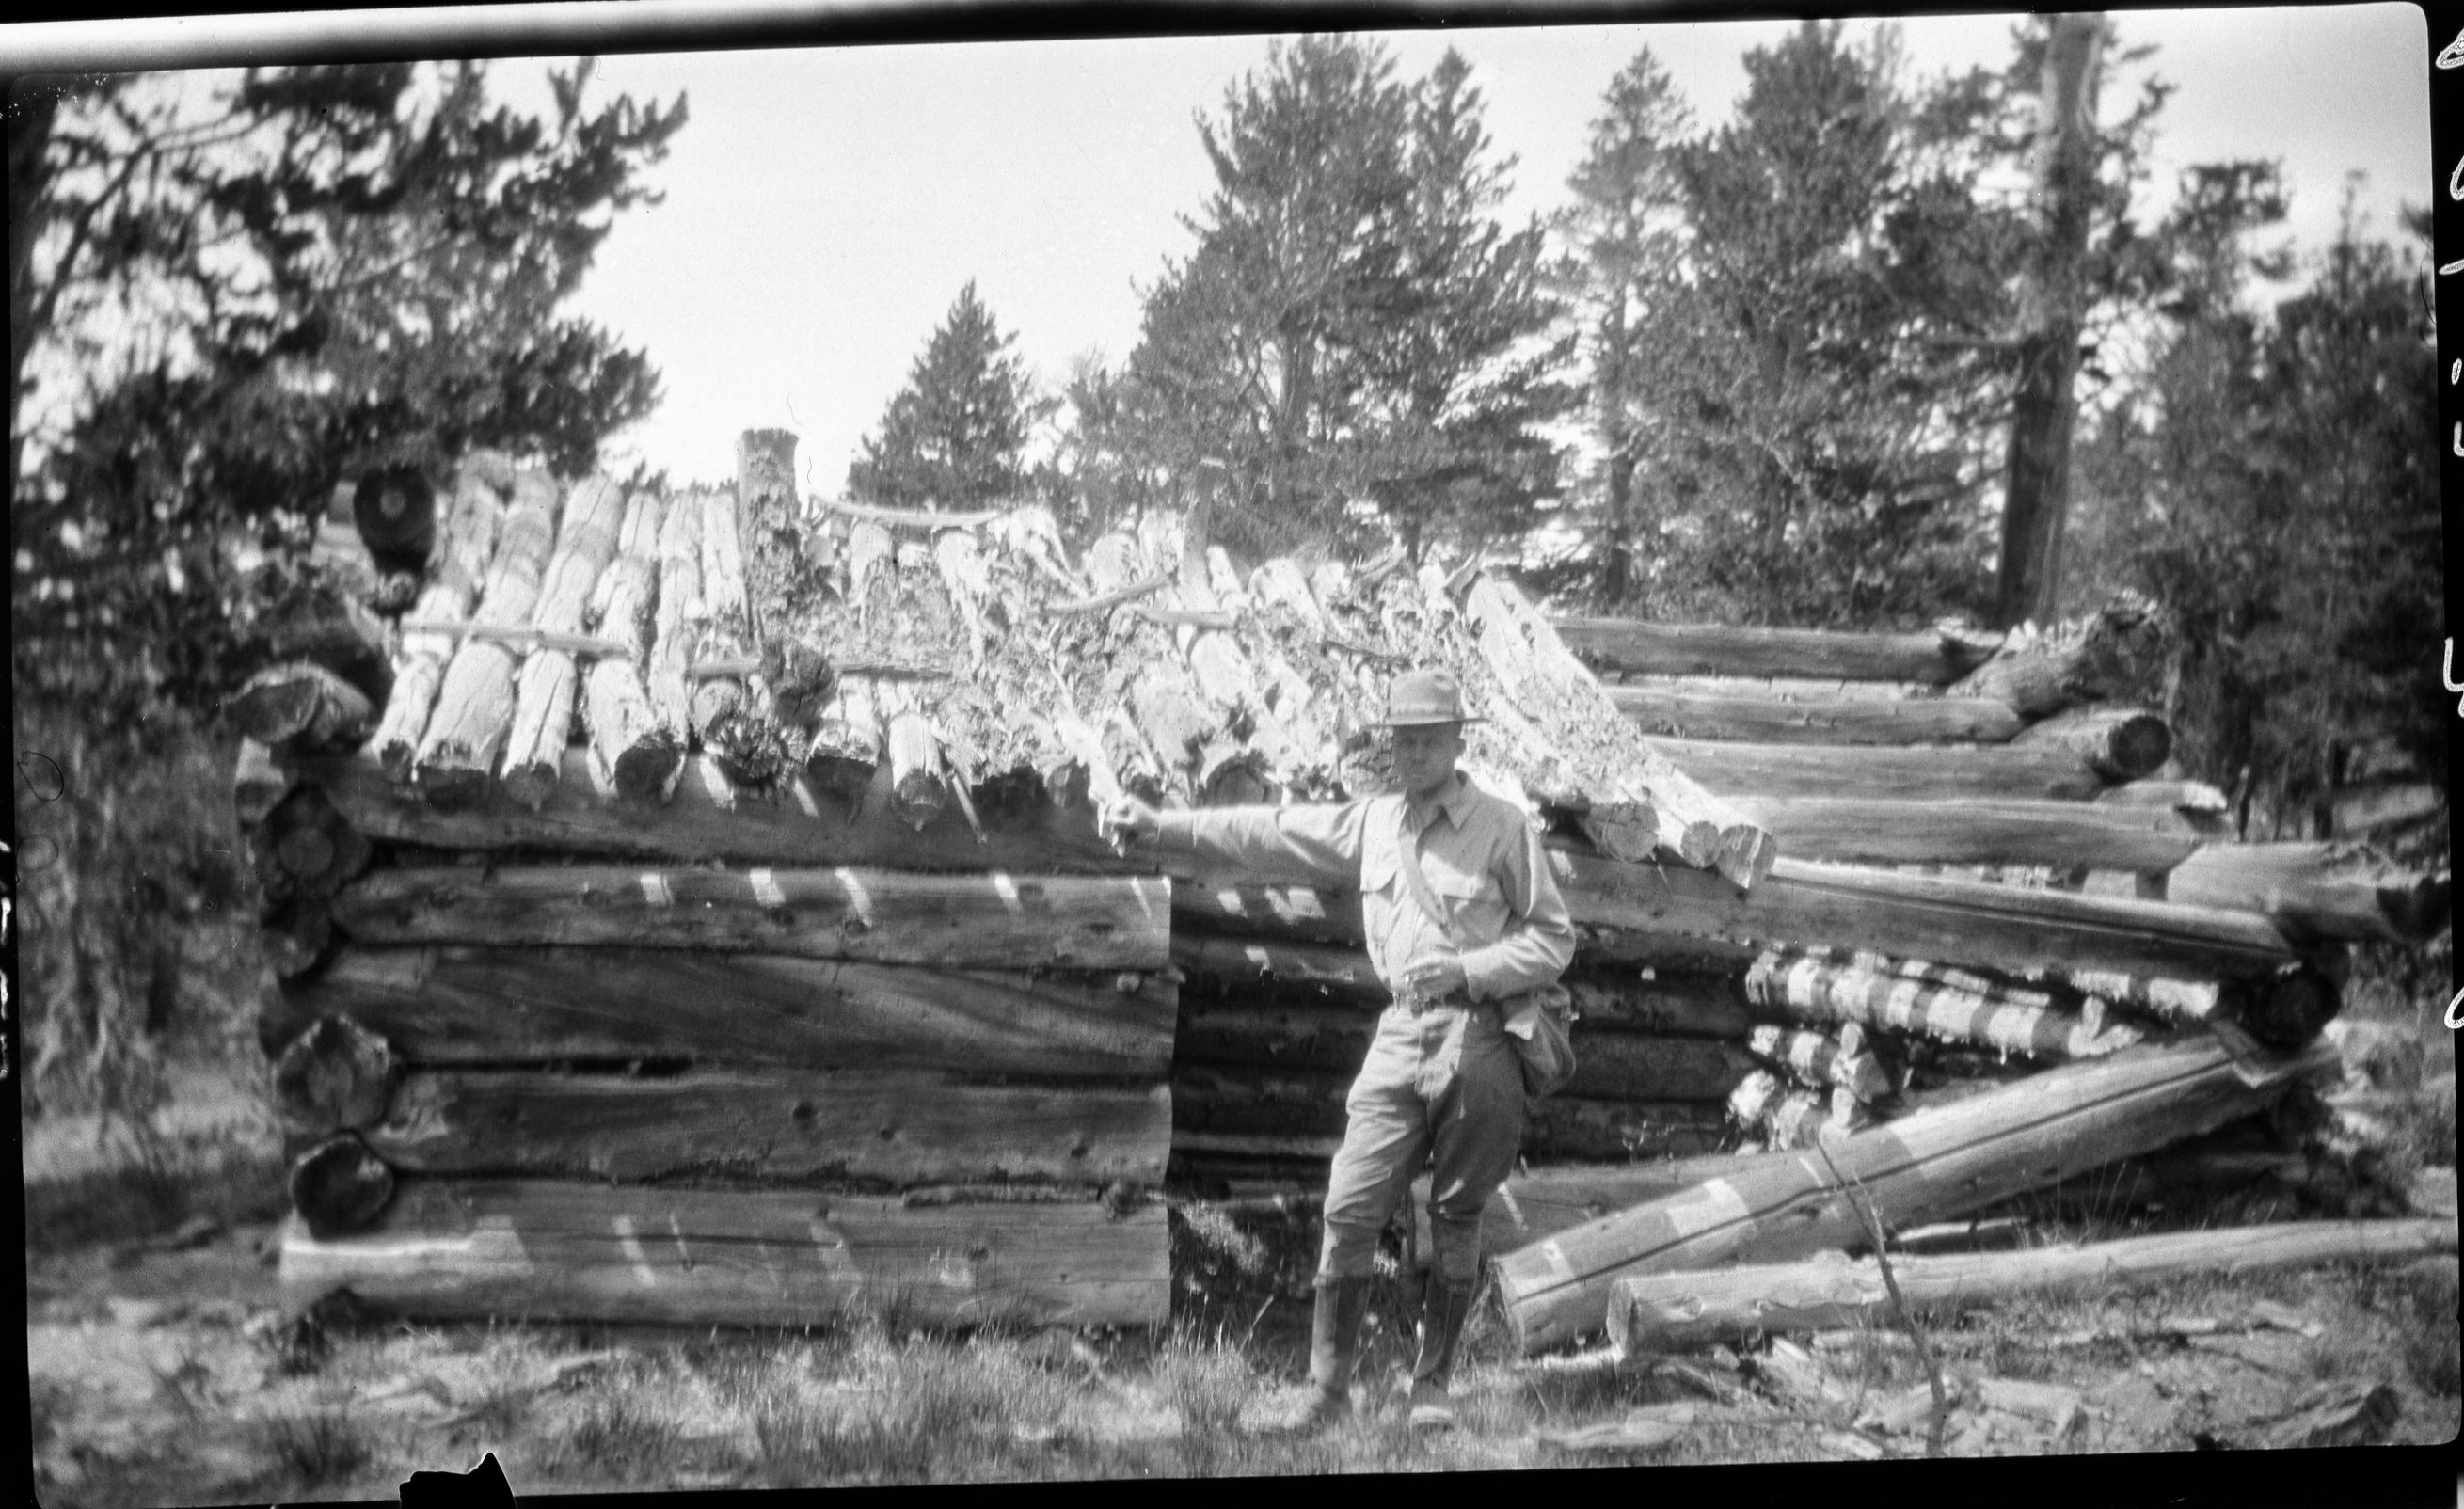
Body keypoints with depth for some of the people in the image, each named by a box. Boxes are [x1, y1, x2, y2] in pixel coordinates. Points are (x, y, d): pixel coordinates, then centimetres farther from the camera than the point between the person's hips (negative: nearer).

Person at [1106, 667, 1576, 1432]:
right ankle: (1329, 1386, 5)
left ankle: (1433, 1384, 18)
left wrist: (1466, 971, -15)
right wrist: (1161, 827, 1)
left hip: (1480, 1039, -4)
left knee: (1456, 1218, 5)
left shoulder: (1502, 826, -3)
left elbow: (1555, 937, -2)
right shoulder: (1370, 823, 11)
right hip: (1401, 1034, 4)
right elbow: (1264, 833, 9)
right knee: (1349, 1210, -4)